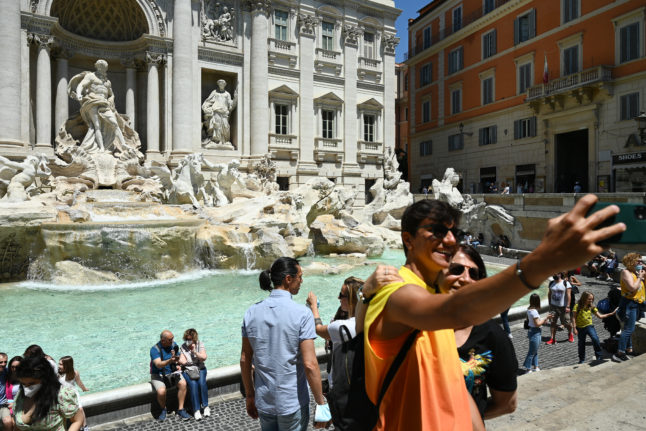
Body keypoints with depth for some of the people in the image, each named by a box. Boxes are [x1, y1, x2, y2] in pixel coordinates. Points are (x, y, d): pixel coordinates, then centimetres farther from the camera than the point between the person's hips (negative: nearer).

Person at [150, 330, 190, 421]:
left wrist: (178, 364, -2)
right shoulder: (155, 349, -16)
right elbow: (159, 365, -31)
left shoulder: (173, 344, 1)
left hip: (172, 372, 4)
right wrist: (170, 361, -47)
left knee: (183, 383, -25)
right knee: (161, 391, -31)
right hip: (158, 375, -4)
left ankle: (180, 409, -11)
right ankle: (163, 410, 1)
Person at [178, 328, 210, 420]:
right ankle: (196, 410, -21)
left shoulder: (200, 344, 3)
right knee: (193, 384, -29)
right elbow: (182, 361, -1)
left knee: (202, 382, -28)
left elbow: (204, 358, -7)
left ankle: (205, 406, -11)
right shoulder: (183, 347, 5)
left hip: (200, 369, 0)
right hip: (187, 370, 0)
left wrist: (194, 351, -15)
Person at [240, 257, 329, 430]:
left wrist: (249, 396, 14)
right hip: (293, 403, -4)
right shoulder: (302, 313, -18)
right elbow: (309, 364, -20)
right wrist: (321, 403, -8)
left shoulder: (252, 312, -4)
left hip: (263, 402, 4)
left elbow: (244, 360, 2)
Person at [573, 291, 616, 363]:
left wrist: (610, 314, -8)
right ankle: (582, 359, 25)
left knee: (595, 339, -22)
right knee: (581, 344, 9)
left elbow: (600, 316, 2)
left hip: (589, 326, 2)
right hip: (580, 327, -2)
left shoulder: (591, 307, -1)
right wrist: (574, 328, -12)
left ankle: (598, 356, -5)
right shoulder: (577, 306, -12)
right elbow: (574, 318, -9)